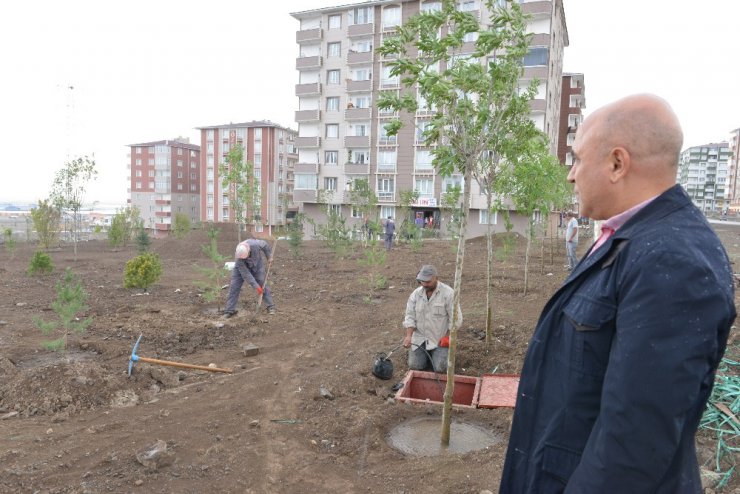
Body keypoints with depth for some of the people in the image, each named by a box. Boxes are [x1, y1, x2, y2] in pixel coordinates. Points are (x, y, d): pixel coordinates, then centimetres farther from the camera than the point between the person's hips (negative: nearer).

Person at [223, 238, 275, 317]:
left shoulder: (255, 244, -38)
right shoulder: (238, 258, -38)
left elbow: (265, 245, -13)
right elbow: (246, 274, -33)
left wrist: (269, 257, -6)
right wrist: (256, 287, -33)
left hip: (257, 264, 1)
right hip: (241, 268, -1)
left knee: (262, 284, -5)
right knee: (234, 286, -8)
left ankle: (270, 307, 3)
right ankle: (230, 310, 1)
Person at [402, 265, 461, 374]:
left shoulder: (448, 293, -14)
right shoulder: (415, 294, 0)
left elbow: (455, 318, -10)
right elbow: (410, 316, -1)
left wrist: (448, 337, -11)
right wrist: (408, 336, -15)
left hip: (440, 339, -3)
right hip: (420, 338, 3)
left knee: (440, 368, -15)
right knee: (415, 366, -9)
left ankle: (444, 352, 20)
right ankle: (426, 354, 25)